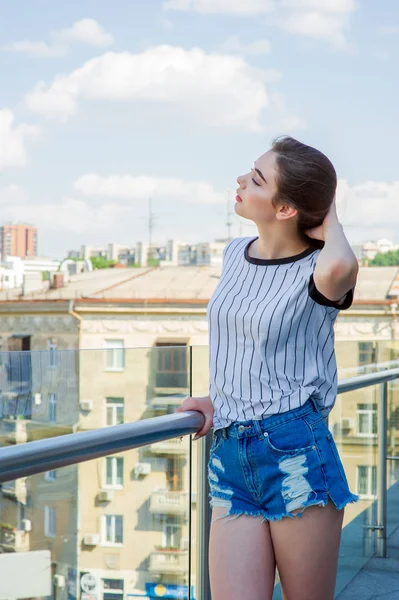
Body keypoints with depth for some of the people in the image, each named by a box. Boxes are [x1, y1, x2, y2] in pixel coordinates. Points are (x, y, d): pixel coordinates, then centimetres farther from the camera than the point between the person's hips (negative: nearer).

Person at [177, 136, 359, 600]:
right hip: (229, 456, 5)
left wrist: (328, 220, -13)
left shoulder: (317, 269, -7)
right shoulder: (235, 254, 13)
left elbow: (339, 267, -35)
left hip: (296, 454, -5)